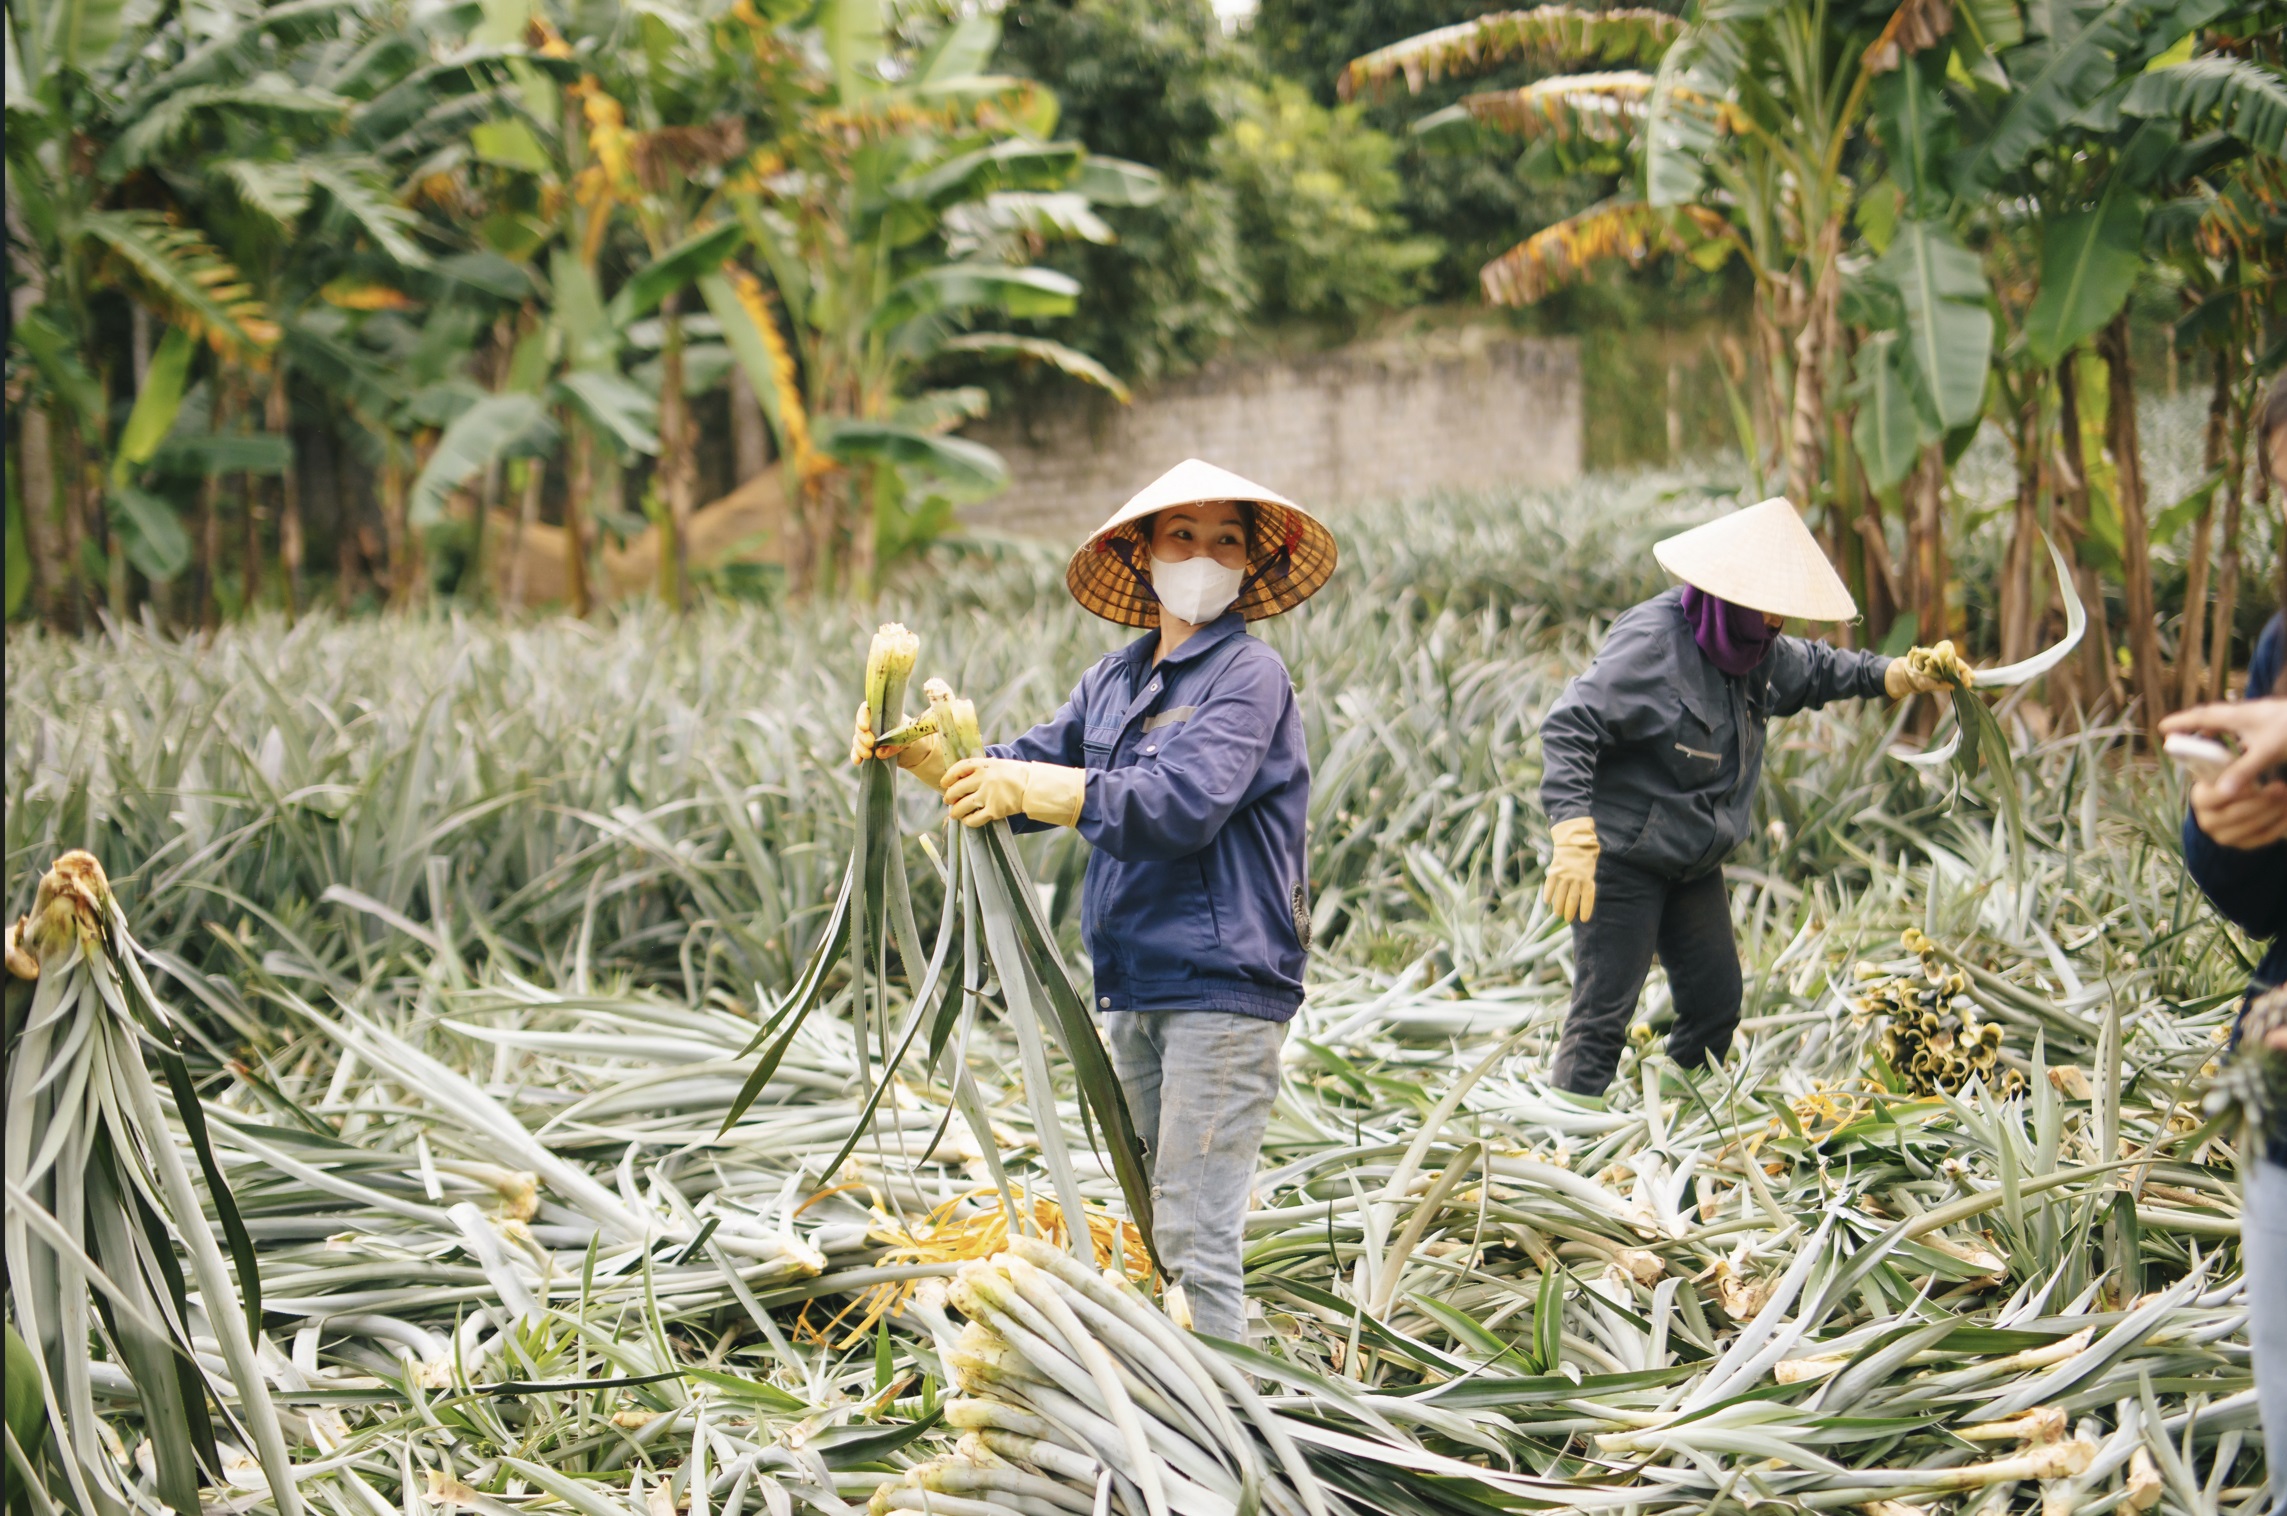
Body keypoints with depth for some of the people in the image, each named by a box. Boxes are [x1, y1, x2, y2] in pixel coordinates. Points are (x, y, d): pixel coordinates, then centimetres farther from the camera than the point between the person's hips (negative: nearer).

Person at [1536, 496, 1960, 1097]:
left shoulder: (1756, 651, 5)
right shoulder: (1652, 643, -23)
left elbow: (1814, 669, 26)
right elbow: (1568, 728, -28)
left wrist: (1901, 675, 11)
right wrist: (1573, 840, -38)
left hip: (1694, 865, 9)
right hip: (1621, 861, -9)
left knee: (1716, 1004, 12)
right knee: (1603, 1013, -10)